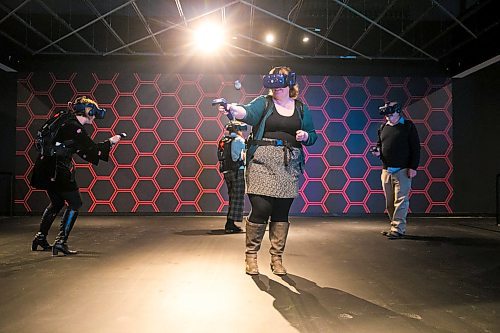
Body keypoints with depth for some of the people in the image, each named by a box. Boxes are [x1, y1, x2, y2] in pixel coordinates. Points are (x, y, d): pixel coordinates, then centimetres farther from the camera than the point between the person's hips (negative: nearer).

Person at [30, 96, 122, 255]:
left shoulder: (63, 118, 13)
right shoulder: (75, 127, -16)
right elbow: (92, 150, -13)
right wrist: (110, 142, -2)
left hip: (46, 167, 10)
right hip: (58, 169, -10)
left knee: (57, 203, 22)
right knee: (75, 203, -3)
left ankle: (40, 238, 29)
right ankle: (61, 242, -6)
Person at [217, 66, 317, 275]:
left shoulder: (301, 108, 14)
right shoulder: (264, 103, 4)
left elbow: (313, 136, 18)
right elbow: (248, 112, -17)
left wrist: (305, 136, -5)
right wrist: (232, 109, -38)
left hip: (289, 166, 3)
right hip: (262, 163, -3)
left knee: (281, 213, 6)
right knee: (260, 209, -8)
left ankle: (277, 258, 19)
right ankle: (251, 255, 10)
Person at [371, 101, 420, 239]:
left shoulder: (408, 126, -1)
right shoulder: (383, 127, 14)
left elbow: (415, 148, -4)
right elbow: (380, 143, 26)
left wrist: (413, 167, -10)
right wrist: (377, 150, 2)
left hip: (402, 170, -5)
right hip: (386, 170, 6)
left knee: (401, 200, -7)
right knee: (389, 202, 8)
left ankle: (398, 229, -6)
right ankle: (395, 227, 17)